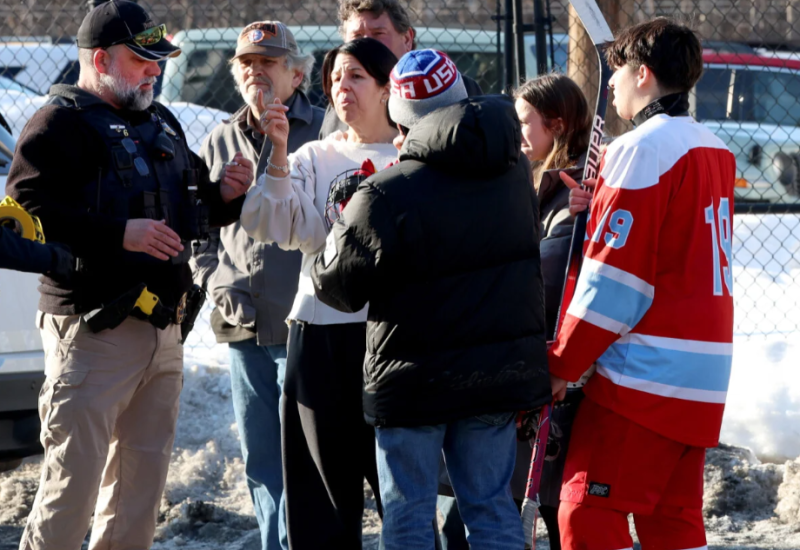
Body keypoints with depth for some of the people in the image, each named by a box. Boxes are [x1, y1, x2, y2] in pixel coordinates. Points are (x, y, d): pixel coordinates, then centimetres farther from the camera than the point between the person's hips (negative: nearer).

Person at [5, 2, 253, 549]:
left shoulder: (161, 124, 19)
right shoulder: (61, 124, -8)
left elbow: (188, 212, 28)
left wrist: (223, 196, 6)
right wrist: (120, 234, -25)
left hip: (164, 329, 8)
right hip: (94, 328, -8)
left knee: (143, 473, 13)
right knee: (75, 478, -10)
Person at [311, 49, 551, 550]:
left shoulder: (388, 195, -19)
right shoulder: (516, 172, 3)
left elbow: (339, 286, -10)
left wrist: (341, 229, 9)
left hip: (414, 379, -5)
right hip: (500, 372, 5)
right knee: (492, 507, 12)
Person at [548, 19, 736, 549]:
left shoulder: (642, 148, -12)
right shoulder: (714, 150, 14)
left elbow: (614, 277, -14)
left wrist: (563, 364, -7)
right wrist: (600, 207, 6)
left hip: (645, 372, -9)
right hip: (705, 378, 9)